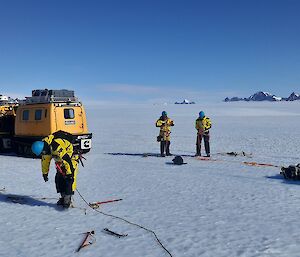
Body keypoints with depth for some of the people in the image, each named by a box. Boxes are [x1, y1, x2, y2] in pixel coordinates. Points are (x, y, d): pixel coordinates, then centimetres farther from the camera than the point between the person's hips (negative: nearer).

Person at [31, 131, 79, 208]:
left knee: (69, 179, -16)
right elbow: (45, 160, 9)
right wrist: (45, 173, 14)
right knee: (59, 179, 3)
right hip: (60, 161, 9)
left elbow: (67, 160, -33)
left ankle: (68, 198, -11)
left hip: (71, 158, -9)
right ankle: (63, 197, 13)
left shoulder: (57, 148, -37)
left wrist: (69, 173, -28)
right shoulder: (44, 147, -8)